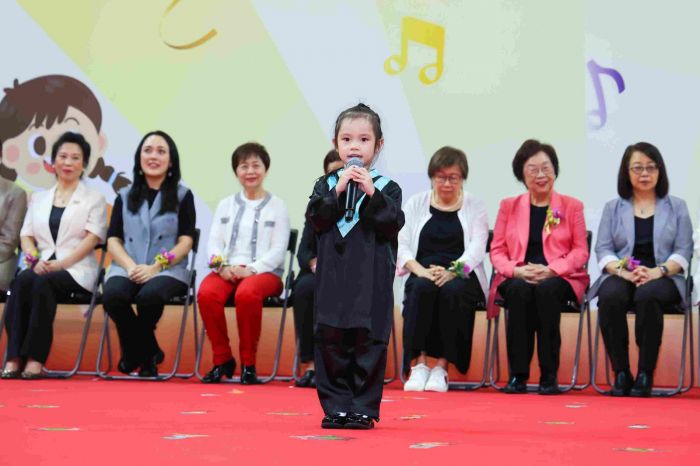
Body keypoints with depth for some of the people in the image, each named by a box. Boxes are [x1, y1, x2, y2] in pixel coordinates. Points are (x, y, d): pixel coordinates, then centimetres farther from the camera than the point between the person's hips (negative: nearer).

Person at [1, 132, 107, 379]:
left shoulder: (94, 199, 11)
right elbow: (26, 235, 14)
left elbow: (92, 238, -3)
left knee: (43, 283, -36)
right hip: (42, 267, 3)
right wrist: (34, 259, -9)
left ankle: (35, 358, -36)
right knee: (22, 281, -33)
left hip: (76, 270, -3)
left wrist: (61, 263, -16)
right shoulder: (39, 198, 23)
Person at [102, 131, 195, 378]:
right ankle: (149, 353, -9)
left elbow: (185, 242, 1)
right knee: (113, 295, -33)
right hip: (127, 269, 2)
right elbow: (113, 240, 11)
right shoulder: (125, 197, 19)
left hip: (168, 271, -2)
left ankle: (135, 353, -6)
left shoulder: (182, 196, 10)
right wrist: (130, 266, -11)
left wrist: (155, 267, -15)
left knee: (149, 295, -38)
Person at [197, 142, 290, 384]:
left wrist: (252, 269, -17)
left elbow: (278, 249, 0)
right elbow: (214, 243, 11)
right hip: (227, 270, 3)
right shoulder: (226, 205, 21)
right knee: (207, 293, -32)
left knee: (246, 293, -38)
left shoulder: (276, 206, 10)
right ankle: (222, 359, -15)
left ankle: (248, 363, -22)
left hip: (264, 271, -3)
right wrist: (223, 267, -11)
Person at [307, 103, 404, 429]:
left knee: (369, 344, 0)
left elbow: (394, 223, -9)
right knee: (331, 342, 3)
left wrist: (372, 194, -19)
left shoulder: (387, 188, 4)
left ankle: (364, 408, 8)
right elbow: (315, 218, -5)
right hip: (333, 280, 1)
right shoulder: (326, 185, 8)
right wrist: (337, 191, -16)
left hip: (372, 282, -1)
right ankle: (336, 407, 11)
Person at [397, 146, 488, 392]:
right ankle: (418, 363, -35)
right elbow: (401, 245, 3)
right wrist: (421, 271, -18)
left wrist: (451, 272, -22)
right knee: (422, 287, -34)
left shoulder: (475, 206, 12)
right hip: (423, 273, 1)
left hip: (462, 277, -1)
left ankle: (442, 366, -33)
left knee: (451, 290, -35)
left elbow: (477, 248, -3)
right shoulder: (416, 203, 14)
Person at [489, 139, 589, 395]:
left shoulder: (572, 206, 12)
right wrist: (518, 271, -13)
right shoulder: (509, 206, 16)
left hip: (559, 279, -1)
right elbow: (497, 250, 9)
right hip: (517, 279, 1)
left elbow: (580, 251, 5)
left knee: (547, 289, -37)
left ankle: (549, 375, -32)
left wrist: (550, 270, -14)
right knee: (520, 289, -36)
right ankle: (518, 374, -32)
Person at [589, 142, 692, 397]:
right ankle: (620, 373, -27)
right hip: (621, 276, 1)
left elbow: (683, 252, 5)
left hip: (663, 279, -1)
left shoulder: (677, 207, 15)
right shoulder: (613, 208, 17)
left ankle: (645, 375, -30)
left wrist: (658, 271, -15)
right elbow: (603, 250, 6)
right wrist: (624, 271, -15)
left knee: (648, 295, -38)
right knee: (610, 297, -35)